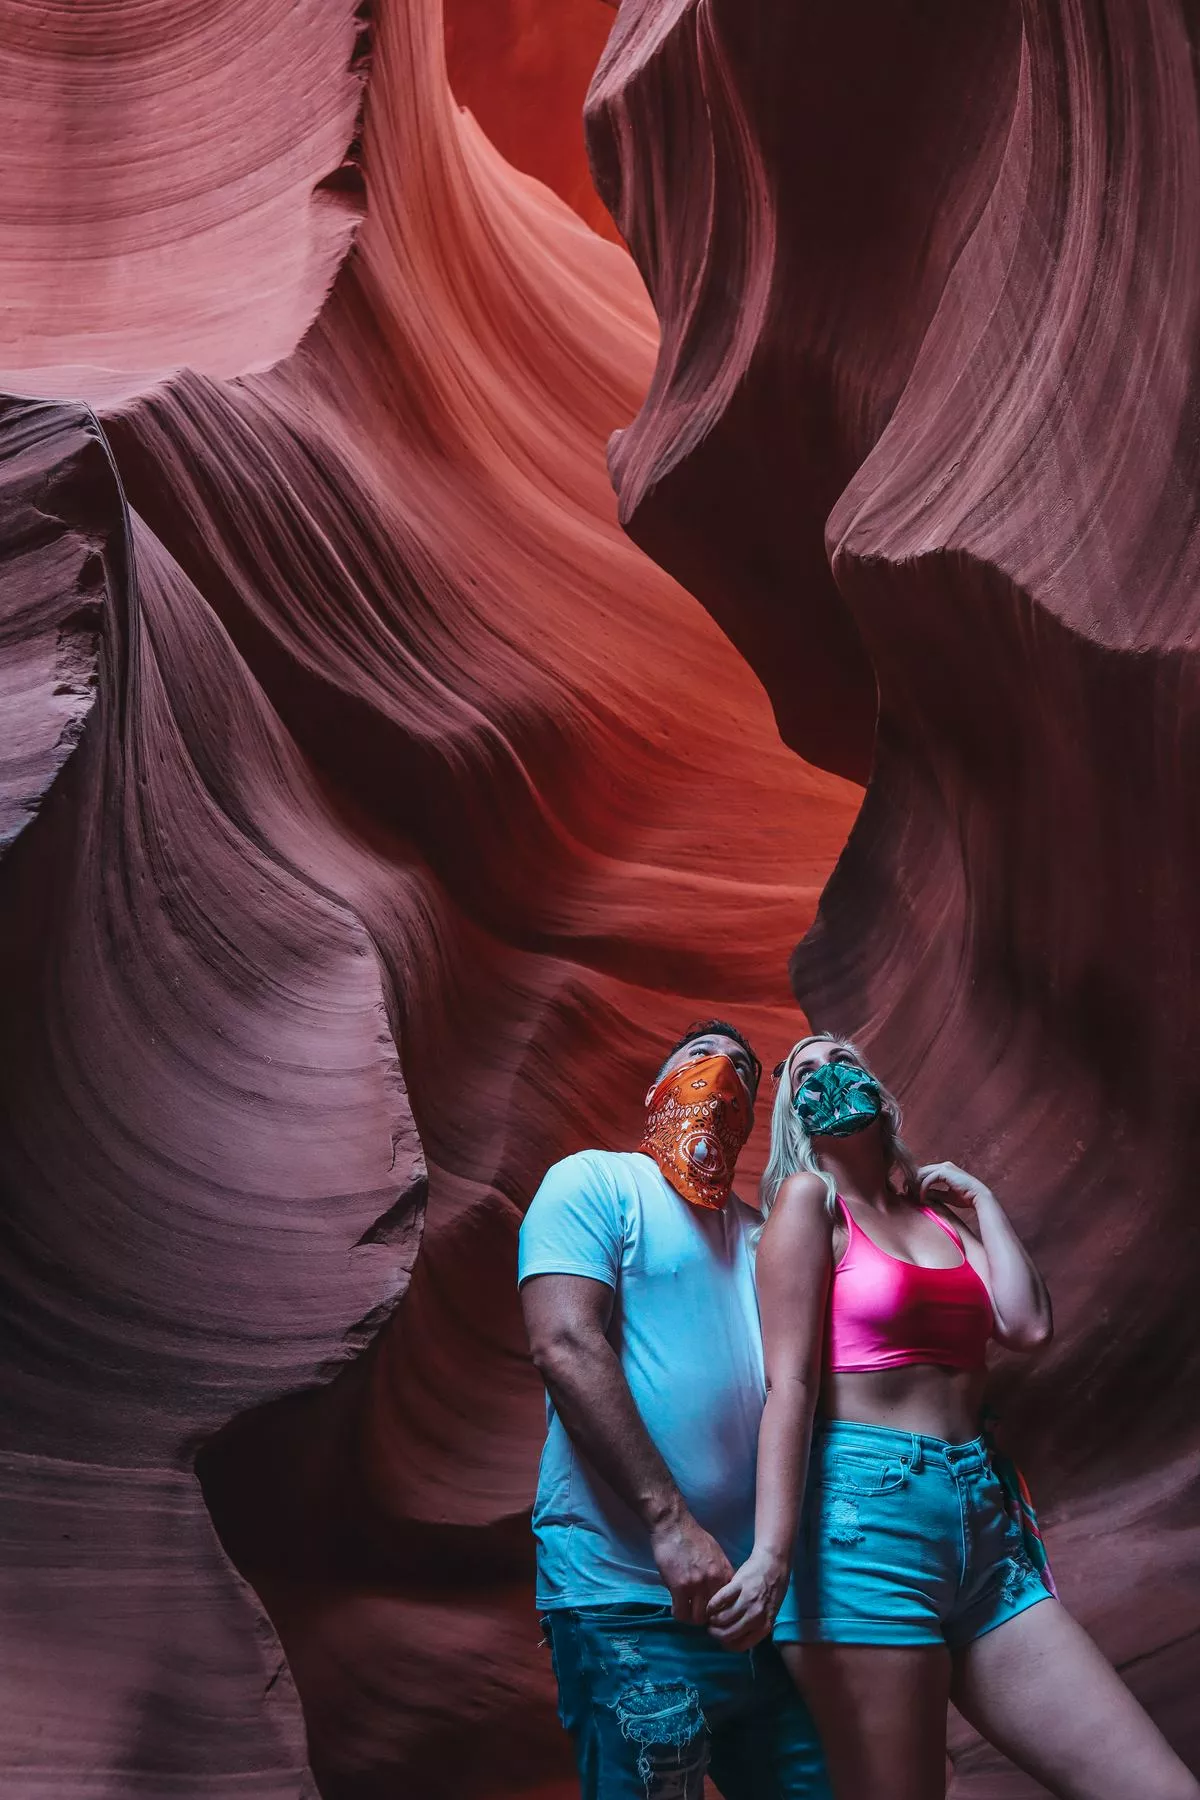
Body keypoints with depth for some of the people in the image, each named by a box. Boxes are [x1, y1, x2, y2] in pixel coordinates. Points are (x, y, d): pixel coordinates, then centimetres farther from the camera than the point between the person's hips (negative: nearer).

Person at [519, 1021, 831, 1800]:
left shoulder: (758, 1232, 21)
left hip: (758, 1597, 7)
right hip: (629, 1598, -6)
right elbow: (565, 1347, -13)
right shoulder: (596, 1181, 2)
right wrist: (670, 1521, -19)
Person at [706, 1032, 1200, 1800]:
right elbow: (789, 1382, -9)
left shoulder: (940, 1209, 19)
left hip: (981, 1514, 6)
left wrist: (980, 1200, 12)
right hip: (866, 1506, -6)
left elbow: (1028, 1326, 4)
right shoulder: (808, 1200, 2)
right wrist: (771, 1551, -19)